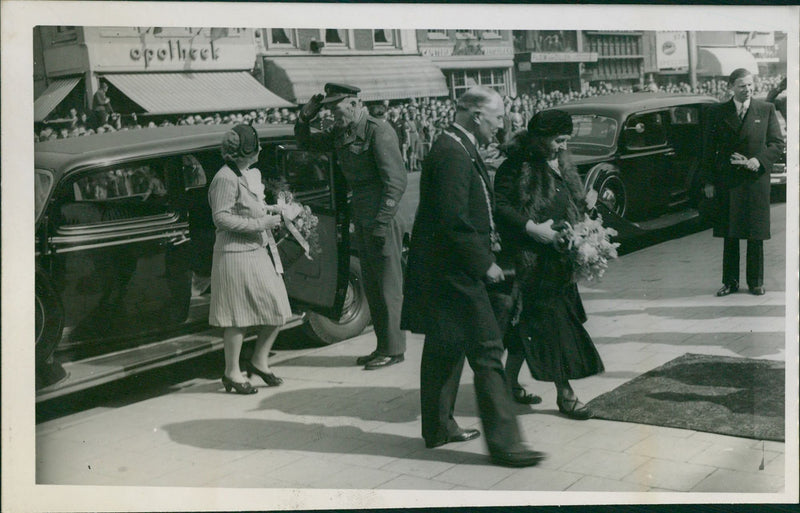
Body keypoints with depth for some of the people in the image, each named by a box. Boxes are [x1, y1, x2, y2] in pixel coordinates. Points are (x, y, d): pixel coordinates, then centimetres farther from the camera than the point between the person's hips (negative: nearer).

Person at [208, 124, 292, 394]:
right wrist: (259, 224, -20)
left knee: (278, 308, 7)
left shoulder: (253, 174, 13)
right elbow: (221, 218, -18)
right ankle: (232, 372, 11)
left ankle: (259, 360, 23)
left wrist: (268, 210, 7)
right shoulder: (226, 178, -15)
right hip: (236, 254, -9)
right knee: (238, 315, -2)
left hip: (259, 251, 9)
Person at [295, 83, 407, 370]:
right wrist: (305, 117, 7)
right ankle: (383, 346, 22)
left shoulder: (378, 131, -13)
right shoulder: (340, 134, 12)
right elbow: (306, 141, 27)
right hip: (360, 217, 9)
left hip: (382, 217, -9)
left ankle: (394, 349, 5)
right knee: (371, 287, 13)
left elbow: (396, 180, -17)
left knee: (388, 286, -3)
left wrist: (382, 222, -21)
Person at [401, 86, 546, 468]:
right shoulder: (452, 153, -19)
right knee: (486, 351, -8)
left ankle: (439, 427, 30)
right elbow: (454, 219, -24)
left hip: (445, 271, 11)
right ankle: (503, 442, -3)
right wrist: (484, 263, -17)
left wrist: (485, 242, 14)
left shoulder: (458, 149, 14)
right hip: (454, 273, -11)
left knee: (445, 351, 18)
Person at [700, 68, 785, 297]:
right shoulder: (717, 112, 6)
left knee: (756, 235, 3)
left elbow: (777, 143, 5)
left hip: (756, 180, 0)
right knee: (729, 235, 3)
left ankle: (756, 282, 13)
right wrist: (708, 181, 1)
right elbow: (709, 148, 7)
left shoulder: (766, 110, 5)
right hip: (727, 182, 0)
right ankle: (730, 282, 12)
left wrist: (758, 161, -12)